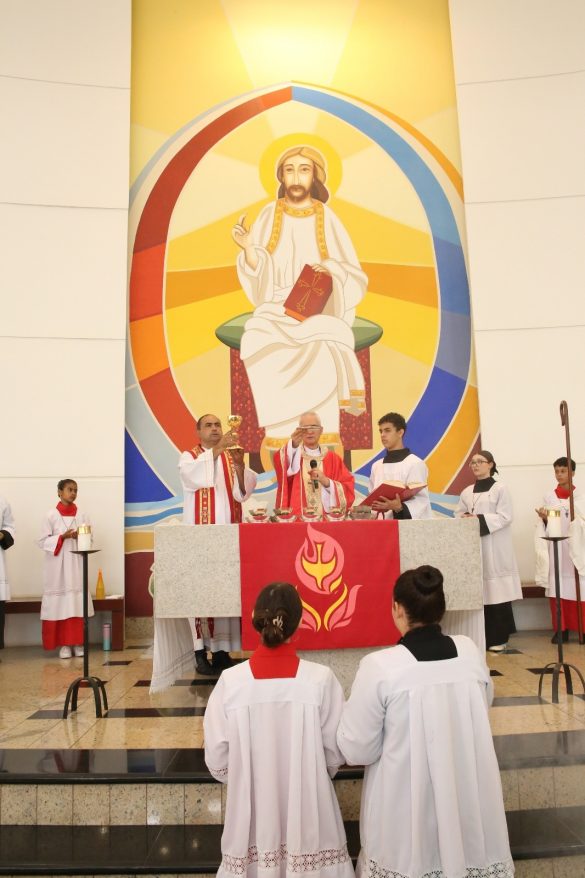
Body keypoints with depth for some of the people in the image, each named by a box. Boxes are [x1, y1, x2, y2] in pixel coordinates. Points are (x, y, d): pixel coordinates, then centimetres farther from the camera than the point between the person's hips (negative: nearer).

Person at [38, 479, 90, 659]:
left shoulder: (81, 515, 6)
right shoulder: (51, 515, -2)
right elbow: (42, 541, -4)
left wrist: (80, 537, -13)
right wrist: (62, 537, -16)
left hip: (77, 564, 2)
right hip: (58, 565, -2)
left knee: (77, 602, 1)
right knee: (60, 603, -3)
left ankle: (77, 642, 8)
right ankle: (64, 644, 5)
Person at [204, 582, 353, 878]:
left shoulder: (231, 681, -16)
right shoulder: (321, 679, -17)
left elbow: (217, 762, -7)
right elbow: (336, 755, -6)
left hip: (251, 815, 1)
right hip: (308, 815, 0)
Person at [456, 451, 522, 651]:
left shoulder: (500, 488, -1)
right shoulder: (467, 492, 14)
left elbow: (505, 517, -10)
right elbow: (458, 514, 11)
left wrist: (480, 519, -17)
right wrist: (466, 518, -11)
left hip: (495, 548, -4)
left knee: (496, 592, -5)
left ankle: (499, 638, 4)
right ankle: (483, 637, 11)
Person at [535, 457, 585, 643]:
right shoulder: (549, 497, 6)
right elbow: (544, 527, 6)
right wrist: (544, 519, -14)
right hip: (556, 549, 1)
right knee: (557, 589, -1)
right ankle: (561, 629, 6)